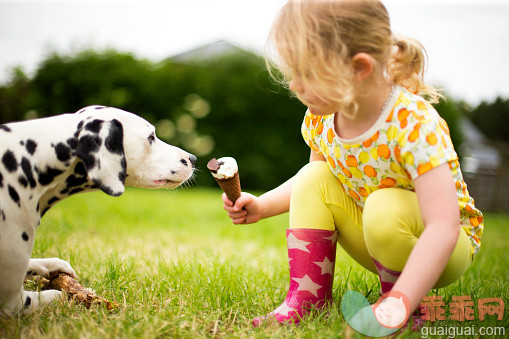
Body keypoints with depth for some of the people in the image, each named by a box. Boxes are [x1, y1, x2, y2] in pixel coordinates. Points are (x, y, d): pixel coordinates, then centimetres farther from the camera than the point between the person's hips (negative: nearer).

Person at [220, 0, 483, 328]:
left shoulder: (414, 124, -33)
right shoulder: (319, 119, -11)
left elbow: (443, 227, -40)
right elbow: (313, 183, 11)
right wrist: (261, 206, -5)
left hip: (444, 250, -6)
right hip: (375, 240, 6)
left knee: (385, 207, -35)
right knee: (314, 179, -12)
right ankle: (307, 298, -9)